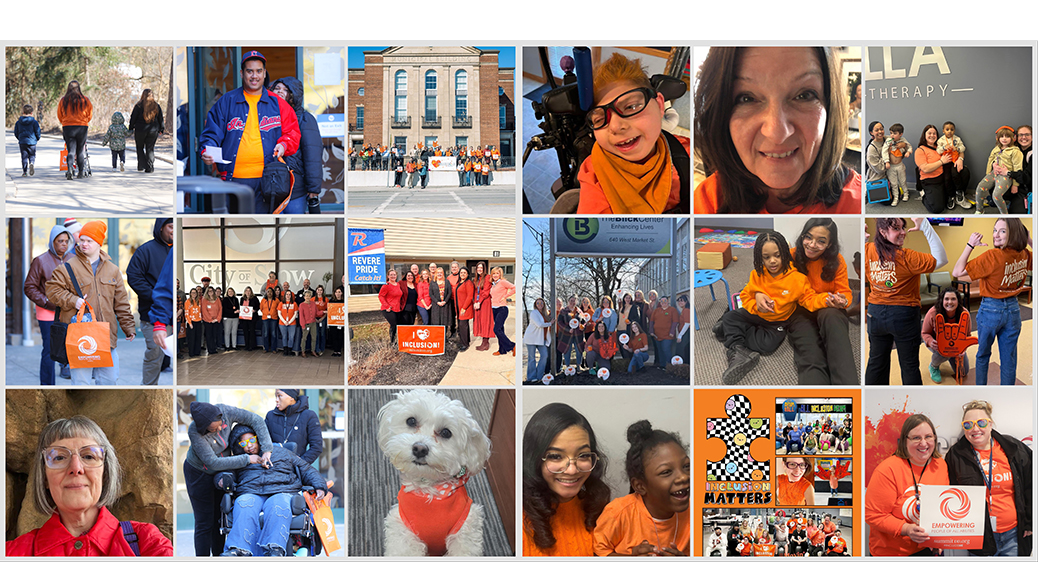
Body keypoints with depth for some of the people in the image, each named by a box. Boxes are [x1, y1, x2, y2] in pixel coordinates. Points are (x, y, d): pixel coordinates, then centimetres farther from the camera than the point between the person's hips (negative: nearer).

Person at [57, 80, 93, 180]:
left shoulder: (63, 100, 0)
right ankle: (81, 173, 13)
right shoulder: (85, 100, -1)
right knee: (80, 151, 11)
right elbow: (90, 115, 8)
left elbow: (59, 116, 10)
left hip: (67, 127, 0)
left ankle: (69, 169, -22)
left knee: (71, 150, 1)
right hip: (82, 127, 0)